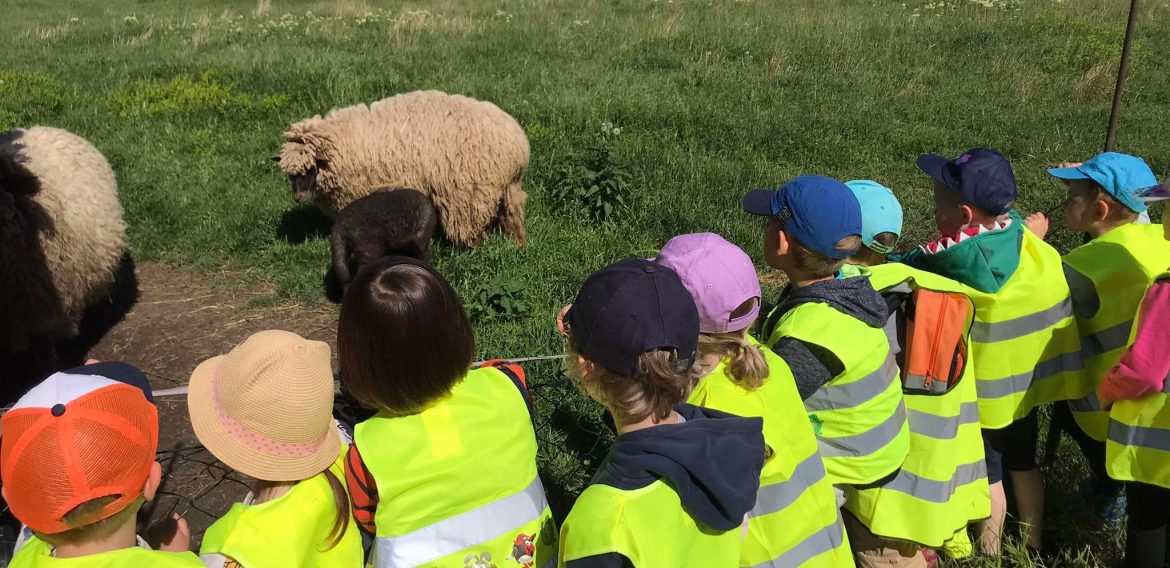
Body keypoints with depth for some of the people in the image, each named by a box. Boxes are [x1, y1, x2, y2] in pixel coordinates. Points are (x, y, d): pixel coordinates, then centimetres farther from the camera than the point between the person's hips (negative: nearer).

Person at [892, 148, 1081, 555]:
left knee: (987, 473, 12)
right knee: (1023, 463, 23)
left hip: (986, 387, -7)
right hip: (1026, 376, 7)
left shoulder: (955, 252, -28)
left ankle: (990, 551, 28)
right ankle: (1033, 544, 40)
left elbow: (900, 266, -19)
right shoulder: (1018, 229, -9)